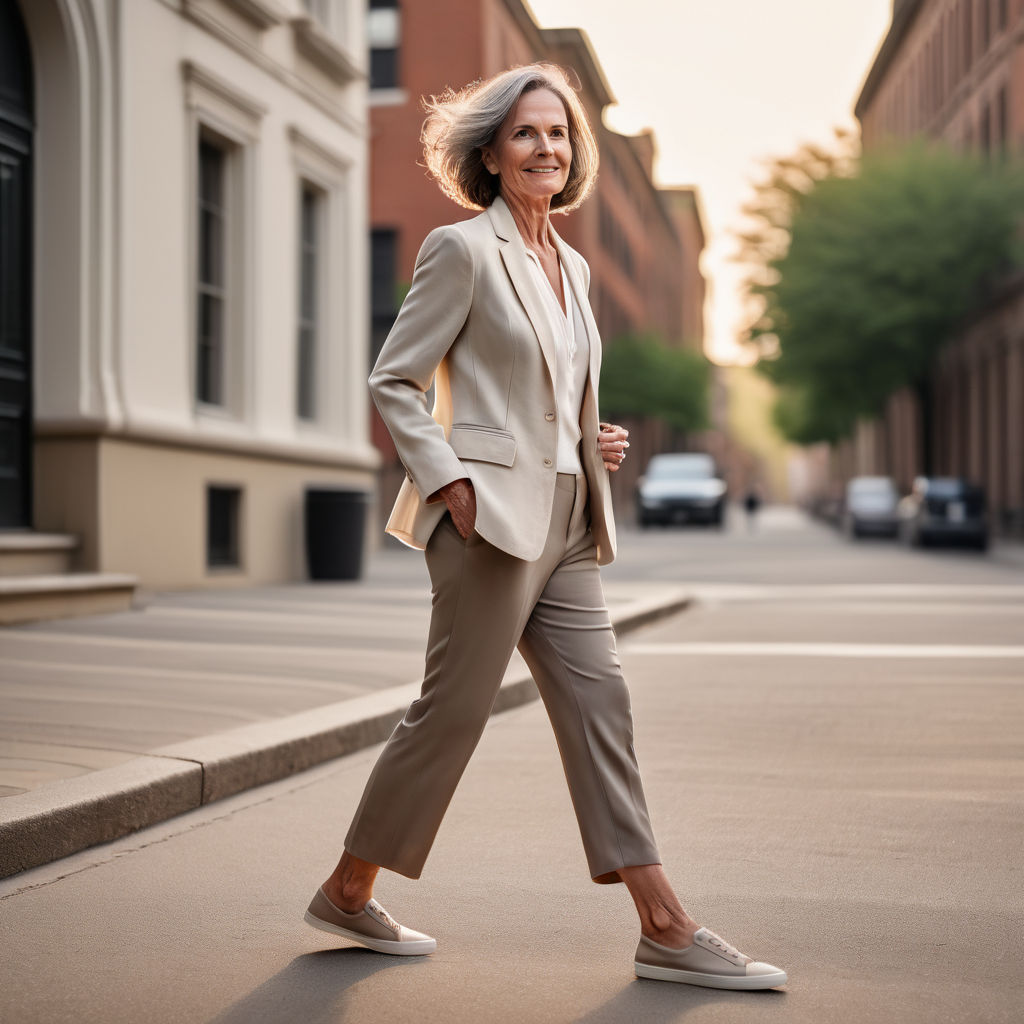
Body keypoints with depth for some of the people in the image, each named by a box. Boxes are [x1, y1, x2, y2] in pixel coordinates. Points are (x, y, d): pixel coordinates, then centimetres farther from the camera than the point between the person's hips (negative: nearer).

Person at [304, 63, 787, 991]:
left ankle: (668, 931, 7)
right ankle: (346, 893, 19)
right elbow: (393, 381, -7)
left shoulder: (573, 265, 18)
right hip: (492, 515, -8)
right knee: (452, 711, -1)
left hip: (565, 522, 8)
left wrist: (596, 441, 9)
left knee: (600, 704, 4)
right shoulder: (463, 250, -5)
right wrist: (449, 479, -16)